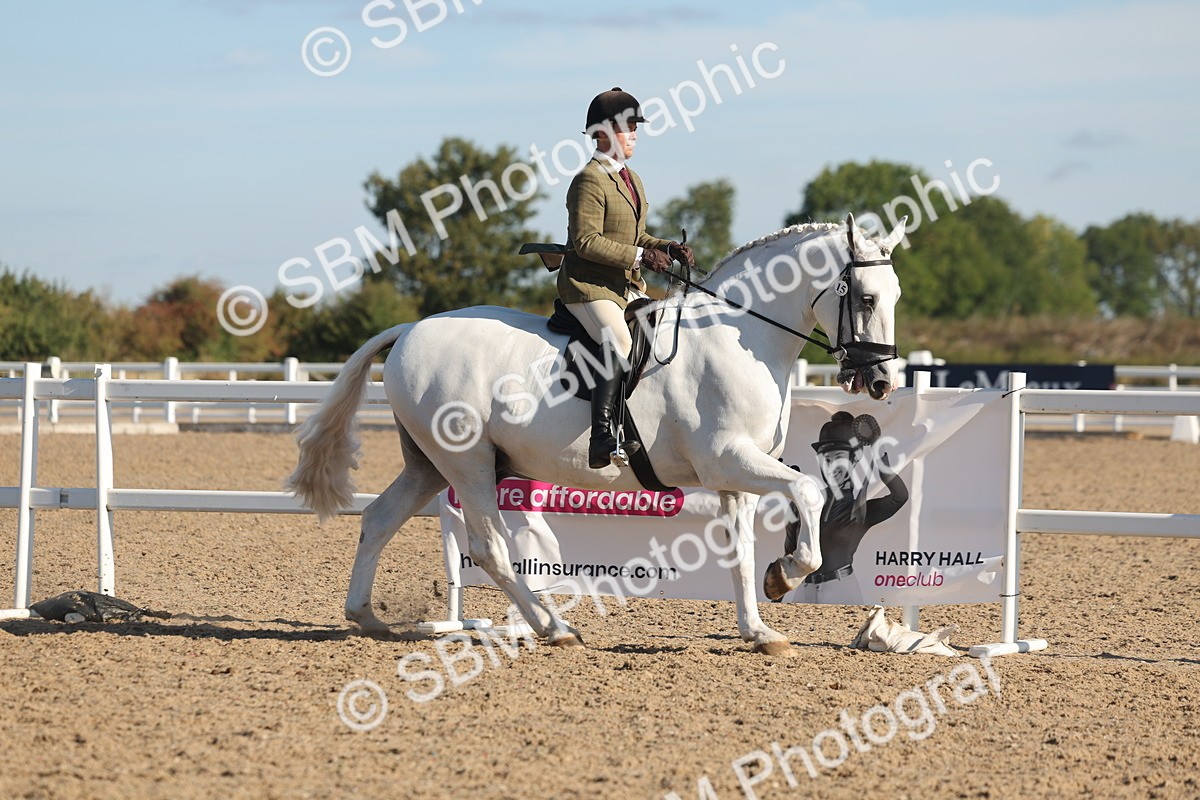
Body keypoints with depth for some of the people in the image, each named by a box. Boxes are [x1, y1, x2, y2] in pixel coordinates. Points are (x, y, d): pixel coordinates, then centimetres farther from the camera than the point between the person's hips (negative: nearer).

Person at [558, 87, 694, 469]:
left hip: (627, 286, 10)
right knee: (619, 342, -30)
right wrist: (641, 256, -22)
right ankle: (602, 437, -35)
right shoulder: (589, 180, -12)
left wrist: (666, 248, 6)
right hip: (588, 284, -10)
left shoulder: (631, 180, 18)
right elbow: (587, 242, -19)